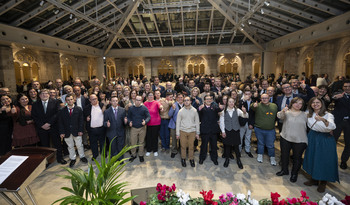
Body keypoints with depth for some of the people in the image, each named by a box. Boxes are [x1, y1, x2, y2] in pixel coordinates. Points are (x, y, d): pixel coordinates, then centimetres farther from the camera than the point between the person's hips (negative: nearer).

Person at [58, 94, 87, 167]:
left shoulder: (79, 109, -2)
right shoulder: (62, 111, 0)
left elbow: (81, 121, -2)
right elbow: (60, 122, -1)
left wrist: (80, 130, -9)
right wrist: (61, 132, -8)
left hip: (76, 131, -1)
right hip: (67, 132, 1)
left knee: (79, 145, 10)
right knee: (70, 146, 14)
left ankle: (82, 156, 30)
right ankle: (73, 159, 30)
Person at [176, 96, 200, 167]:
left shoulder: (194, 110, 0)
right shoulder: (181, 111, 0)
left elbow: (197, 122, 4)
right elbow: (178, 122, 3)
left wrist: (197, 133, 4)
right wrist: (177, 133, 1)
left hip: (192, 131, 0)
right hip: (183, 131, 0)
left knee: (191, 146, 6)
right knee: (183, 146, 6)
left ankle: (191, 159, 24)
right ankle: (183, 158, 24)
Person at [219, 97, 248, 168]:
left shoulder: (237, 110, -3)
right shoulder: (223, 111, -4)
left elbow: (246, 116, -12)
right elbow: (221, 122, -1)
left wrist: (244, 112, -33)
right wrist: (223, 131, -5)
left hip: (236, 130, 0)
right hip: (227, 131, 0)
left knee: (236, 145, 8)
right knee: (227, 145, 10)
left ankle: (238, 160, 25)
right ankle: (227, 159, 28)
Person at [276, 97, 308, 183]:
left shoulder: (304, 115, 4)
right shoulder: (286, 112, -2)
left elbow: (307, 126, 8)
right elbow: (279, 116, -24)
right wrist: (283, 111, -45)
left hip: (300, 140, 0)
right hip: (285, 138, 0)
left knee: (297, 157, 9)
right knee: (284, 155, 14)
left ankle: (294, 173, 29)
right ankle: (284, 170, 35)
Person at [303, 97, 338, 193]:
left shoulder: (328, 115, -13)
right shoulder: (309, 114, 3)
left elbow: (333, 127, -32)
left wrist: (323, 120, -50)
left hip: (325, 140, -5)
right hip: (312, 138, 5)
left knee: (324, 160, 2)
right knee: (312, 158, 12)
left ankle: (323, 182, 22)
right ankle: (314, 179, 30)